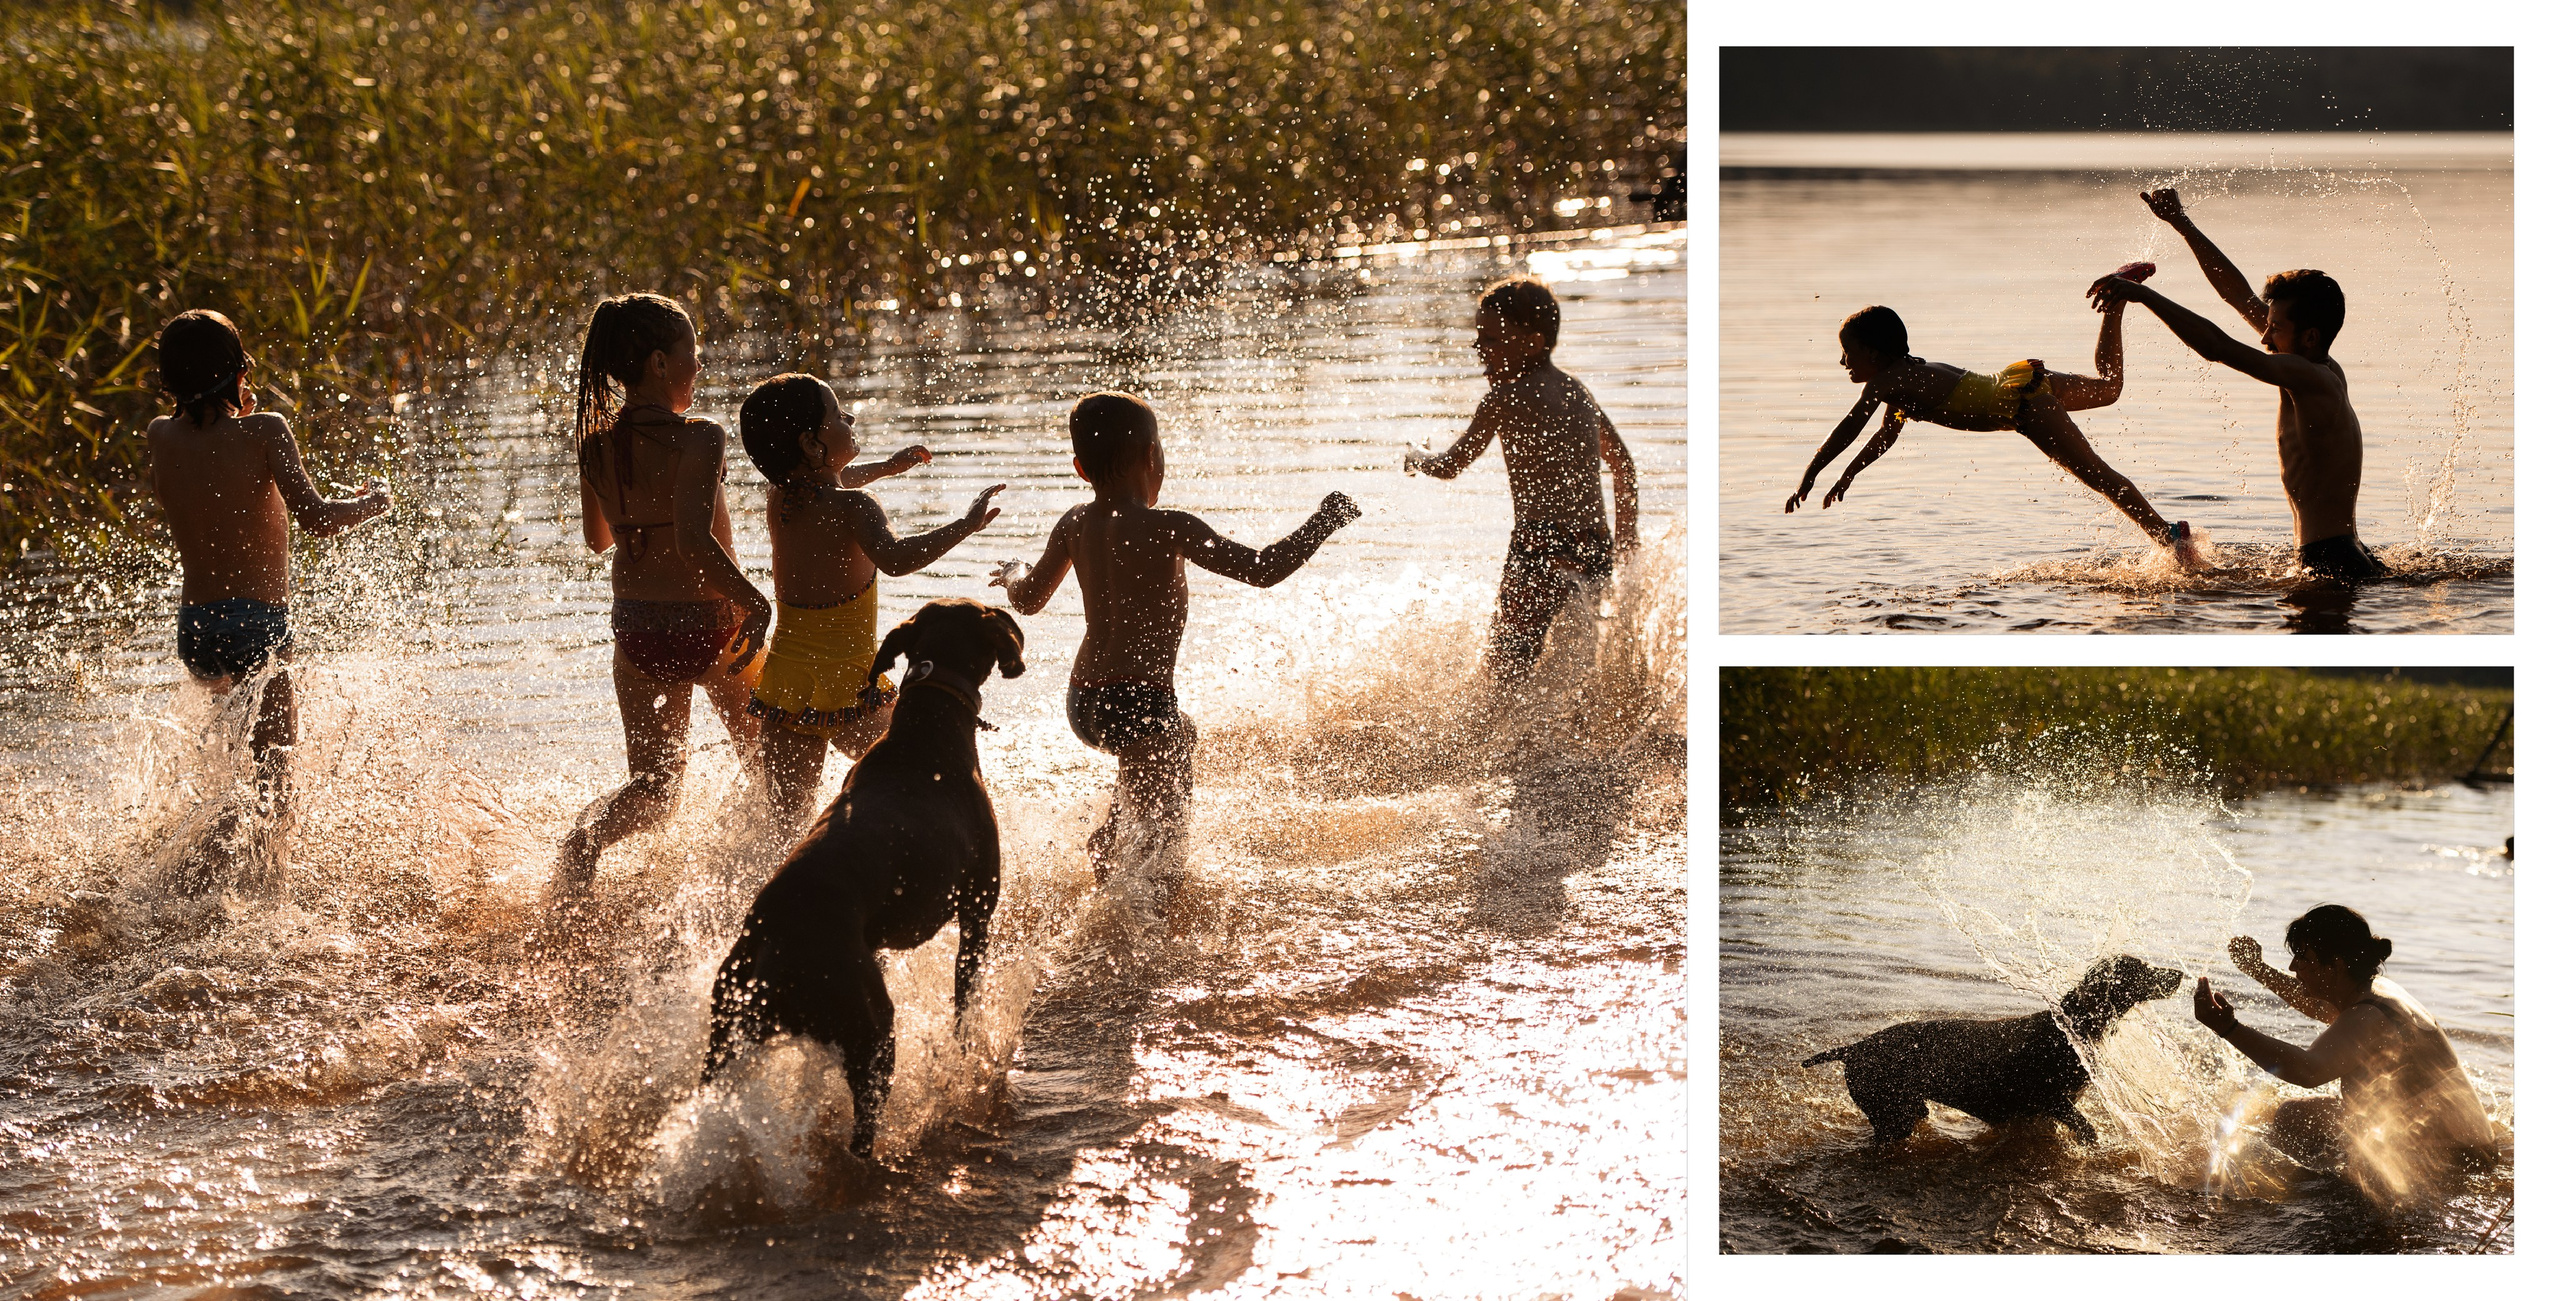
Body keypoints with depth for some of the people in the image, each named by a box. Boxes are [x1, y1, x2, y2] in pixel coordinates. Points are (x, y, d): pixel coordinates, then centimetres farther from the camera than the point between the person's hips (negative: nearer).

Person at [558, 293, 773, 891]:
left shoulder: (595, 442, -3)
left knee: (654, 786, 9)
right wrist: (755, 603, -27)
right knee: (769, 756, 24)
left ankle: (589, 832, -22)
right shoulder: (698, 439, -22)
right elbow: (694, 539, -35)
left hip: (635, 627, 5)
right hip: (710, 626, -5)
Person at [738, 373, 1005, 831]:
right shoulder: (852, 507, -15)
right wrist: (966, 524, -34)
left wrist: (886, 466, 45)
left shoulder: (778, 498, 7)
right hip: (844, 681, -6)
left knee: (787, 815, 8)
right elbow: (895, 559, -36)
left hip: (783, 673, 6)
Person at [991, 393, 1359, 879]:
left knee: (1179, 735, 36)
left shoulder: (1074, 525, 4)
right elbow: (1264, 570, -18)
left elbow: (1028, 599, 18)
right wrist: (1325, 521, -4)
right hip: (1141, 706, -8)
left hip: (1082, 703, 8)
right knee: (1166, 831, 0)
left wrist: (1013, 574, 42)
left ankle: (1111, 838, 30)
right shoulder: (1169, 530, -16)